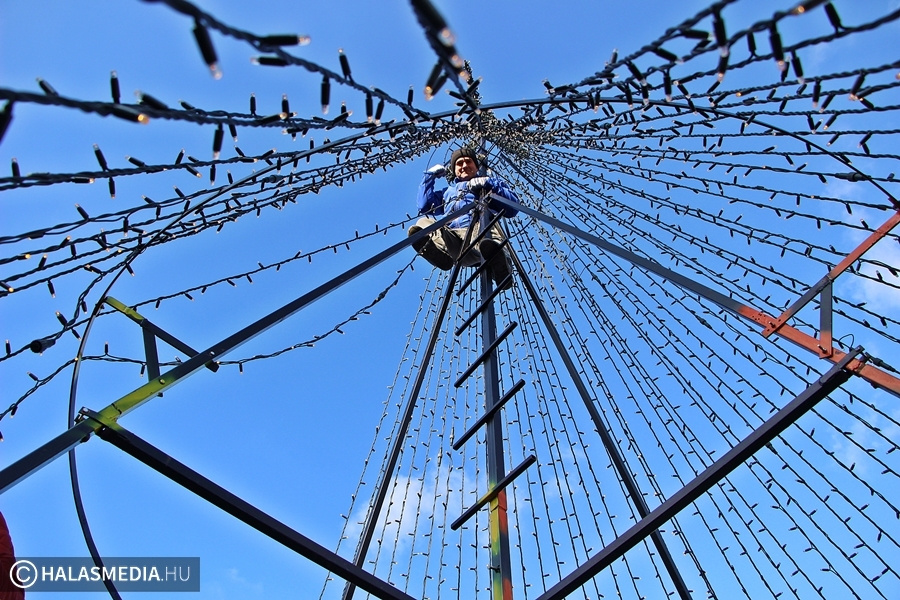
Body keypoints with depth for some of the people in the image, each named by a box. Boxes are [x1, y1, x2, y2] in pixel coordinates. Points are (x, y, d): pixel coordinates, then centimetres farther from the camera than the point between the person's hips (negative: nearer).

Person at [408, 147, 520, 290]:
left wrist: (490, 184, 5)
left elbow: (513, 207, 16)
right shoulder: (448, 192, 43)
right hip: (451, 236, 3)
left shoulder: (490, 183, 34)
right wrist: (430, 175, 31)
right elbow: (424, 205, 26)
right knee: (423, 223, -23)